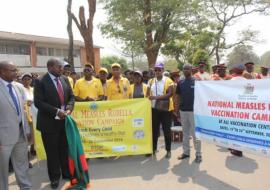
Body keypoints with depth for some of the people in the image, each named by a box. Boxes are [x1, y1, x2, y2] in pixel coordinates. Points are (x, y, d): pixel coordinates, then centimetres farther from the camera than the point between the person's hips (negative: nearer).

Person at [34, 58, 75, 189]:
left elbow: (71, 97, 9)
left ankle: (67, 173, 32)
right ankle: (55, 177, 28)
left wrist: (68, 109, -9)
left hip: (64, 120, 5)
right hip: (49, 122, -4)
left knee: (65, 149, 15)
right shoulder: (40, 81, -11)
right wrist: (56, 111, -21)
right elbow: (38, 102, -17)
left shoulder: (65, 79, 6)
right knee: (52, 152, 9)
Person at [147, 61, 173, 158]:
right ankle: (153, 148, 24)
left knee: (166, 130, 4)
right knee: (154, 129, 11)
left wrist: (156, 97, -24)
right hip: (154, 109, 4)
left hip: (165, 109, -4)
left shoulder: (168, 81, -5)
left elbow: (169, 94, -16)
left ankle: (168, 150, 18)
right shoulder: (151, 81, 9)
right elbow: (148, 94, 9)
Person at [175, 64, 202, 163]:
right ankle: (186, 152, 25)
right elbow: (178, 97, 10)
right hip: (183, 110, 5)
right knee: (185, 133, 13)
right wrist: (177, 110, 7)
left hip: (194, 110, -4)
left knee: (195, 133, 1)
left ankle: (198, 154, 12)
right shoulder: (180, 83, 7)